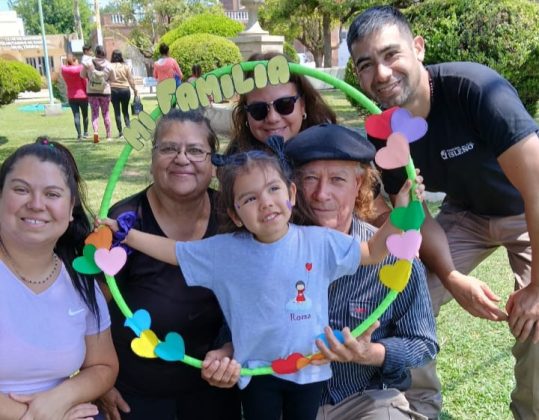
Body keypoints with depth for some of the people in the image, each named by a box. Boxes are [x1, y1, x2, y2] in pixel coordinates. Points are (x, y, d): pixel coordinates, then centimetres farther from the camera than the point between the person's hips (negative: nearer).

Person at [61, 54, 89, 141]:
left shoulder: (64, 69, 1)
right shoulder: (80, 68, -10)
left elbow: (67, 83, 7)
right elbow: (85, 82, -8)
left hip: (71, 96, 2)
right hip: (82, 95, -2)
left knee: (76, 115, 0)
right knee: (85, 115, 12)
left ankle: (79, 134, -8)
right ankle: (85, 133, 19)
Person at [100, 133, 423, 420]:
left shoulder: (320, 242, -10)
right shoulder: (224, 251, -11)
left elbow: (372, 252, -2)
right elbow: (173, 251, -2)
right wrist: (126, 235, -10)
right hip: (257, 370, 0)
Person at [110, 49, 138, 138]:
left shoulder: (109, 66, -4)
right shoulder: (126, 66, 0)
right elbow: (131, 79, 3)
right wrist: (135, 90, 11)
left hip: (113, 90, -1)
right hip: (125, 90, 1)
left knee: (117, 112, 5)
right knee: (125, 111, 12)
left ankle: (120, 131, 4)